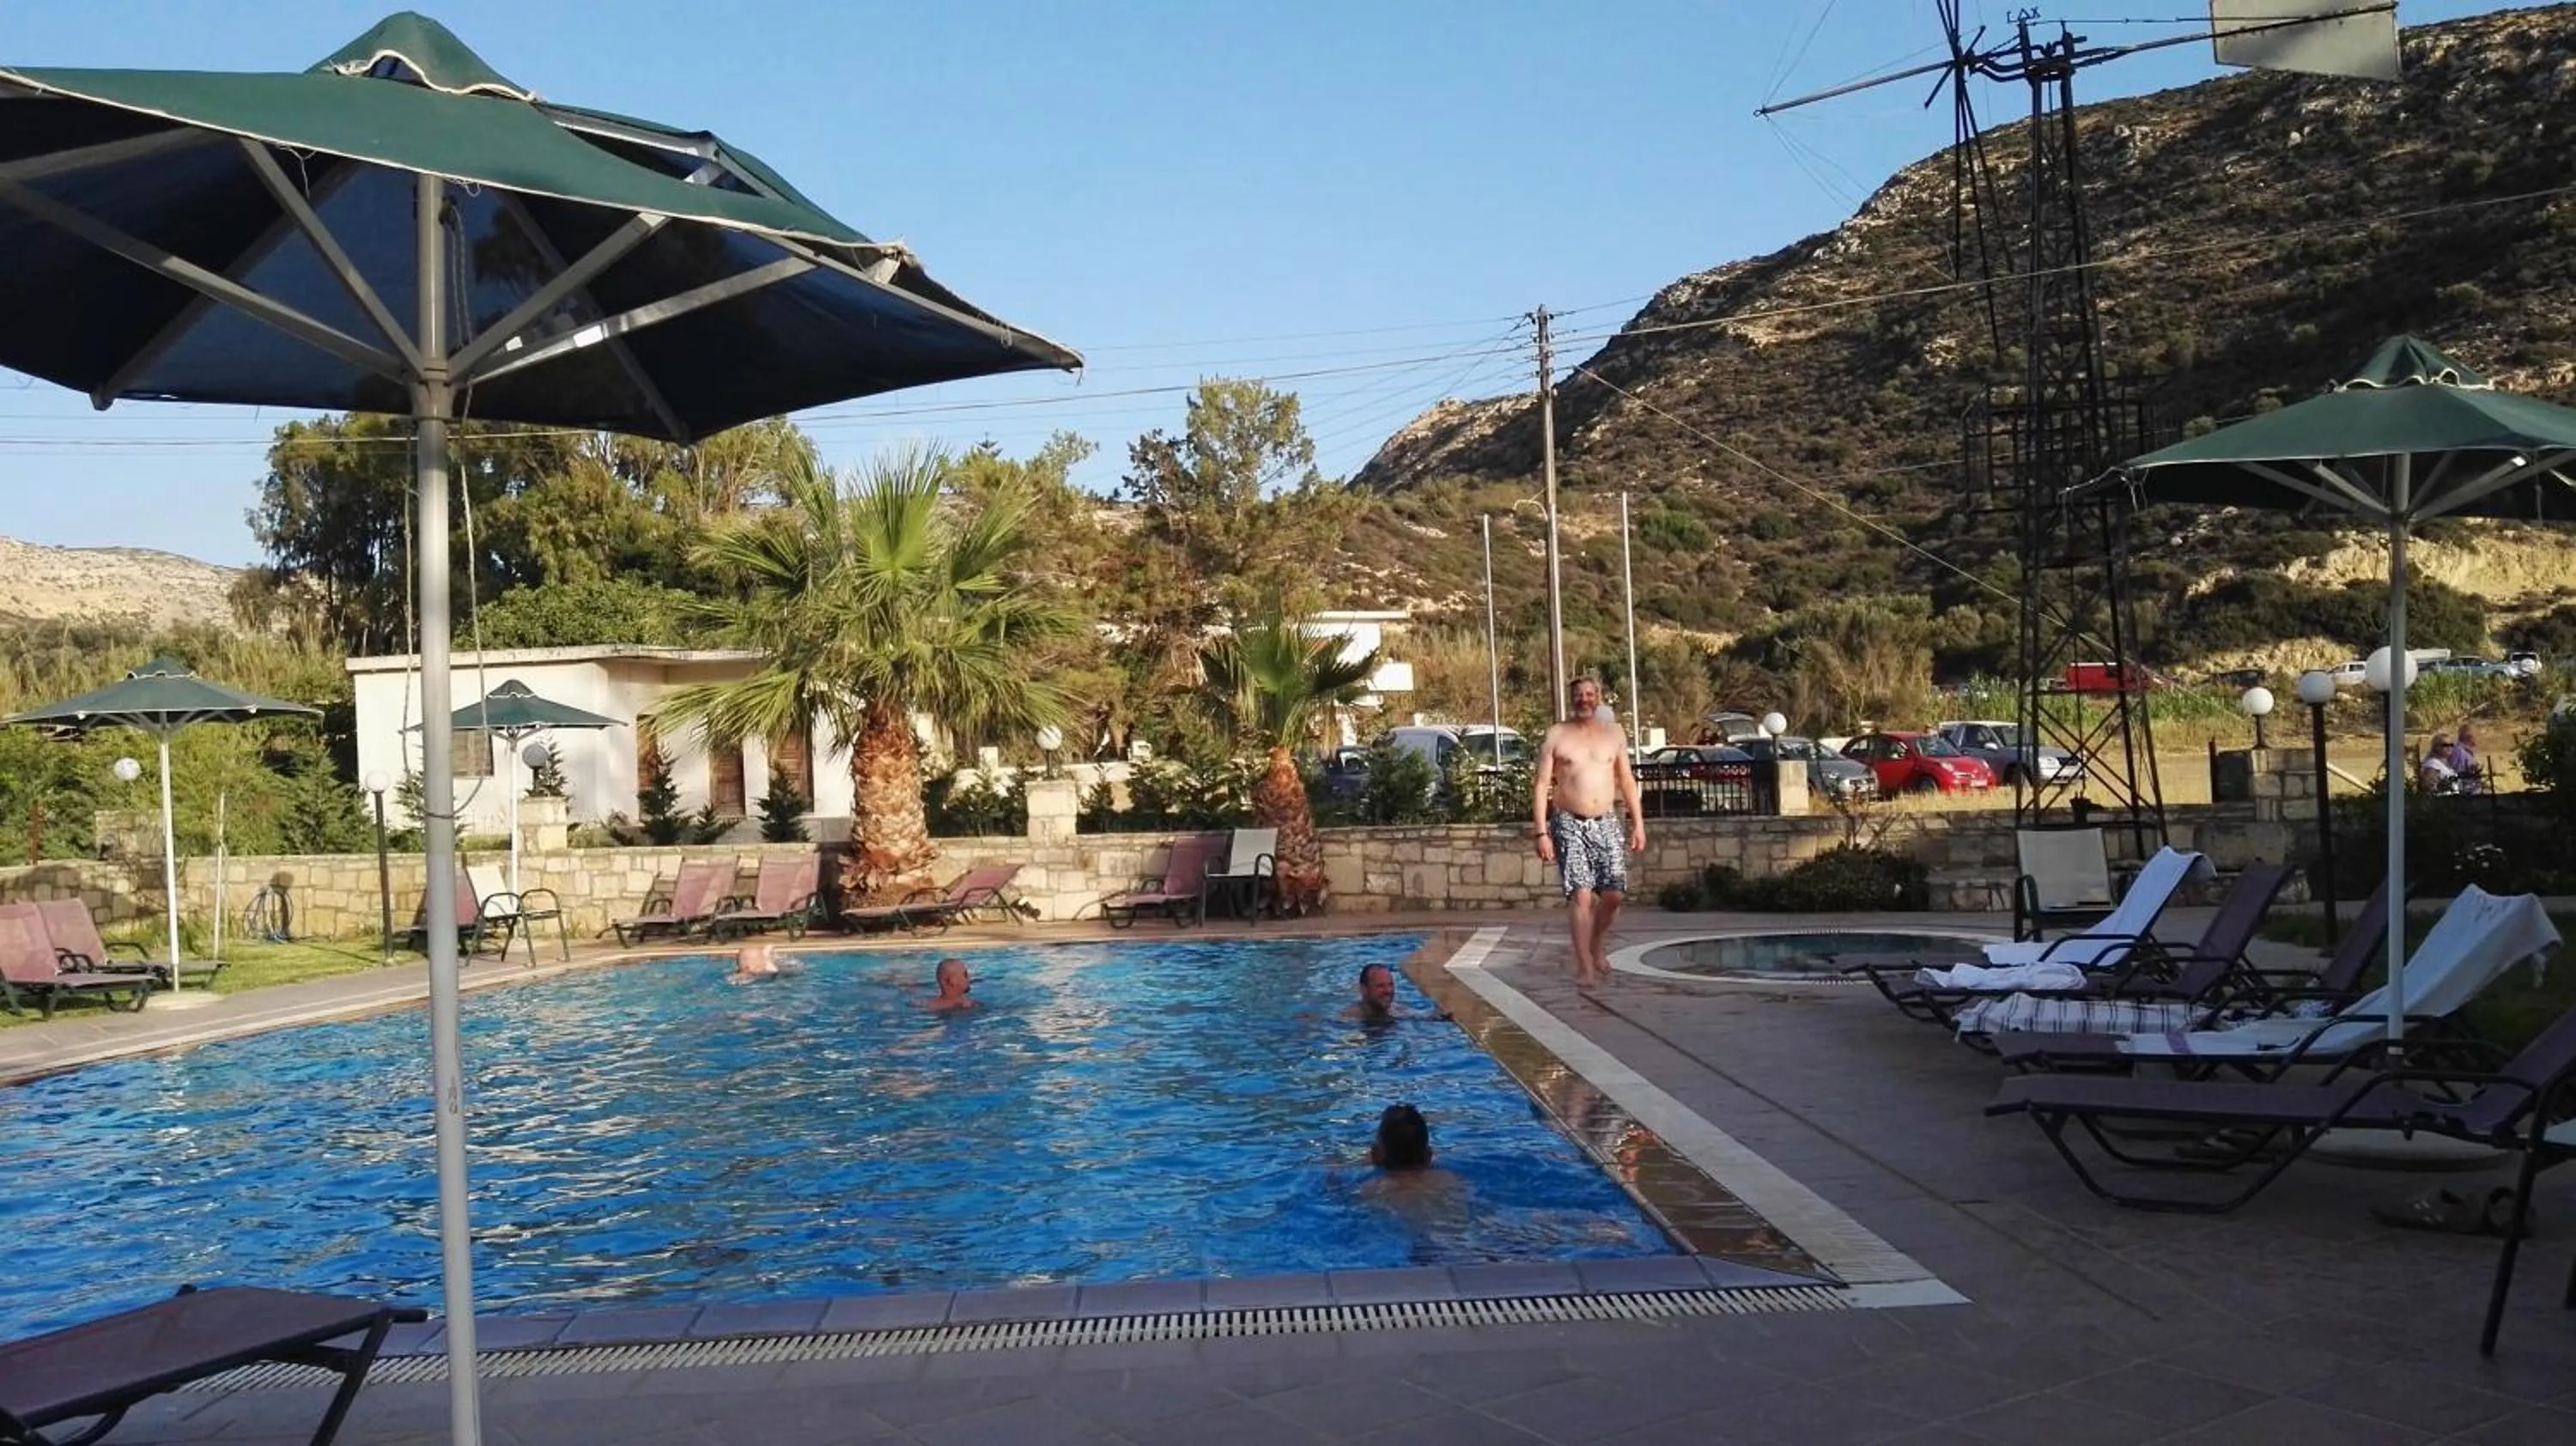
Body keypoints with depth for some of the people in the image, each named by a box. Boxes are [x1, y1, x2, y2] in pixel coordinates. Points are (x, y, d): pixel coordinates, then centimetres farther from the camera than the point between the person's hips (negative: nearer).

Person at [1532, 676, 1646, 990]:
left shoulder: (1614, 734, 9)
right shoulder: (1556, 736, 0)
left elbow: (1627, 780, 14)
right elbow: (1541, 785, -3)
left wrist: (1638, 822, 9)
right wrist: (1541, 832, -10)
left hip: (1606, 823, 3)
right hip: (1569, 825, -3)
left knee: (1613, 894, 1)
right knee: (1581, 896, -12)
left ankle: (1596, 950, 27)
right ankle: (1585, 966, -8)